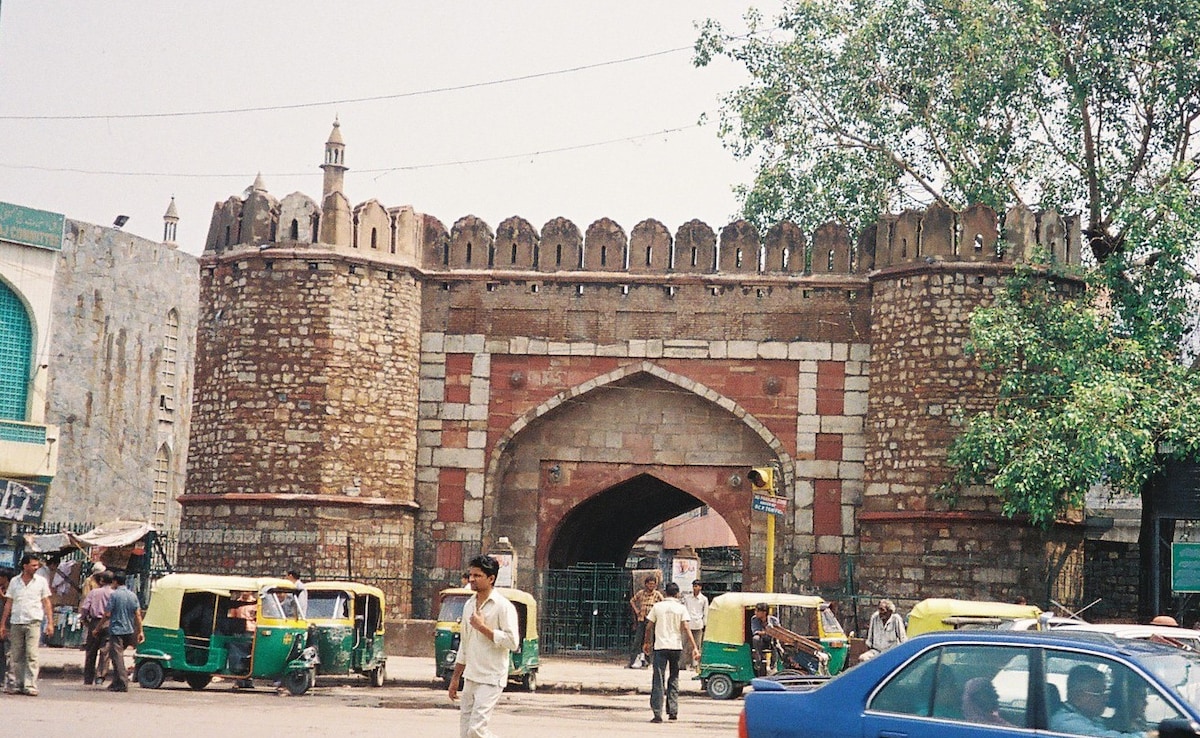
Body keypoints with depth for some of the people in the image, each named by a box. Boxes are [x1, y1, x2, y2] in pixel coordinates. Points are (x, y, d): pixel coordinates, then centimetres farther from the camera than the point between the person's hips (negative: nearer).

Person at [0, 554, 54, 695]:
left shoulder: (41, 581, 6)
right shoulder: (14, 582, 10)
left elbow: (46, 603, 6)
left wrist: (50, 623, -2)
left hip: (33, 622, -2)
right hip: (16, 623, 2)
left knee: (31, 655, -10)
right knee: (16, 656, 4)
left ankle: (30, 686, -11)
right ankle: (17, 685, 12)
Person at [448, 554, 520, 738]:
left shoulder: (503, 607, -11)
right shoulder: (469, 605, 13)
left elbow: (512, 642, -19)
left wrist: (483, 627, -17)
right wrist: (455, 677, 20)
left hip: (491, 680, -8)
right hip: (470, 678, 8)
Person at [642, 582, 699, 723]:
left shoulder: (657, 606, 2)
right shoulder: (681, 608, 1)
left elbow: (649, 627, 5)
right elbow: (686, 628, -7)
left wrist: (647, 643, 20)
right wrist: (694, 648, -8)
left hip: (660, 646, -1)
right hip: (676, 646, 1)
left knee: (658, 681, -1)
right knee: (673, 680, 16)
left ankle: (657, 713, -8)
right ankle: (673, 711, 13)